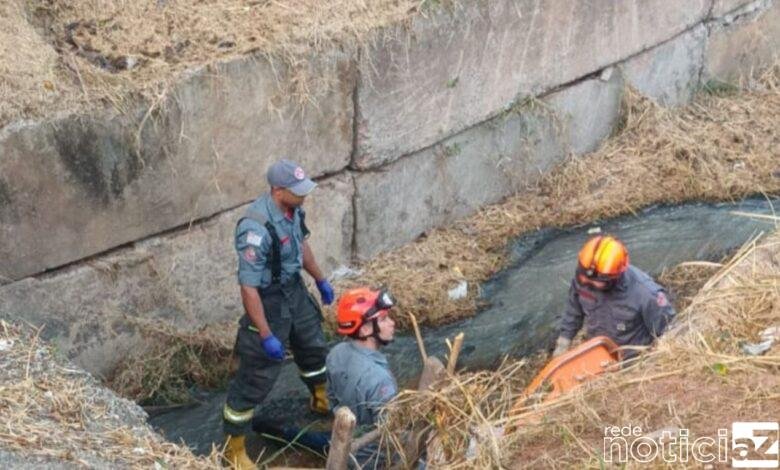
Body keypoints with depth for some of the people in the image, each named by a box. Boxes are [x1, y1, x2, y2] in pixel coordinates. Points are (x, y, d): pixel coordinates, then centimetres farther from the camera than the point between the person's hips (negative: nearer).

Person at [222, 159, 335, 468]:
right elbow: (248, 288, -31)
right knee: (256, 375, 1)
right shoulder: (256, 229, -35)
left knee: (313, 345, 29)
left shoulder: (292, 209, -9)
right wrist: (266, 335, -29)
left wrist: (320, 280, 23)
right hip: (268, 301, -8)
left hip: (295, 290, 8)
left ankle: (322, 399, 58)